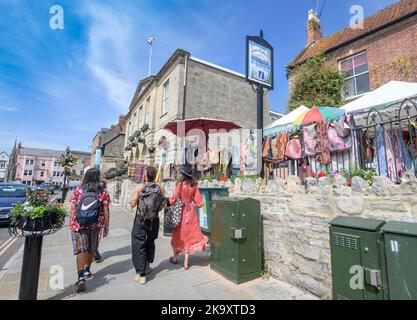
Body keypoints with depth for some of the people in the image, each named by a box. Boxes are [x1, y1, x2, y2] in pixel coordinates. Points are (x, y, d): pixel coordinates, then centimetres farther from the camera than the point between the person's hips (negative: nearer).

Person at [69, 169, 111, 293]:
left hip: (79, 224, -1)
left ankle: (81, 277, -8)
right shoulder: (103, 192, -5)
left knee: (81, 249, 2)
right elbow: (105, 211, -5)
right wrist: (106, 226, 3)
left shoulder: (78, 190, -3)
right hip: (95, 225, 1)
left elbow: (73, 209, -3)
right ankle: (87, 271, 39)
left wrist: (72, 223, 8)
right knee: (91, 249, 19)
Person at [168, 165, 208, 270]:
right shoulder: (194, 186, -2)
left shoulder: (180, 184, -12)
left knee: (178, 234, 16)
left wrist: (170, 199, 7)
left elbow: (174, 199, -14)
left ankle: (175, 258, 34)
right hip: (190, 212, 3)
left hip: (180, 211, -2)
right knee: (189, 234, 10)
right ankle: (186, 262, 16)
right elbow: (199, 201, -3)